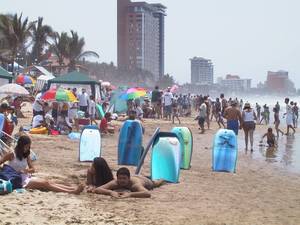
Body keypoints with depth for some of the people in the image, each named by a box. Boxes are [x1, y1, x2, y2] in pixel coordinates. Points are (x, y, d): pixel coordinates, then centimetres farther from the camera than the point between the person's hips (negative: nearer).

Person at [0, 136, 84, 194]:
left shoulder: (26, 156, 12)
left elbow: (33, 169, 8)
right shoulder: (11, 155, -7)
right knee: (45, 183, -21)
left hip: (28, 178, 7)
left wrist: (27, 170, -13)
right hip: (19, 181, -7)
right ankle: (72, 192, -33)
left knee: (48, 182, -14)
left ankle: (73, 189, -27)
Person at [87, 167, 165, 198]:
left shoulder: (134, 184, -54)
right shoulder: (115, 183, -45)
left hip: (143, 180, -2)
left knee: (155, 183, 36)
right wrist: (111, 192, -72)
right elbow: (97, 190, -55)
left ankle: (161, 180, 72)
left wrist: (130, 194, -79)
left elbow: (148, 194, -72)